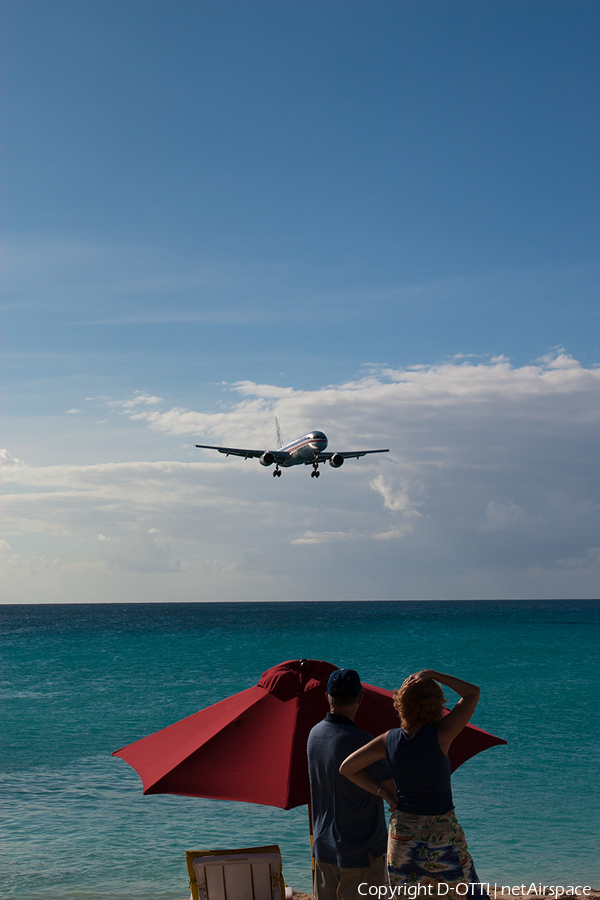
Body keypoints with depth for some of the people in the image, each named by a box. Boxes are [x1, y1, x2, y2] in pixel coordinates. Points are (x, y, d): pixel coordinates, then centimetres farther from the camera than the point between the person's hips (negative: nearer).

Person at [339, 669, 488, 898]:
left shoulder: (389, 740, -7)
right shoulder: (441, 735, -18)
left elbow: (347, 768, -2)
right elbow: (473, 693, -8)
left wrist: (382, 793, 1)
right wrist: (432, 674, -5)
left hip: (402, 830, 4)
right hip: (441, 832, -4)